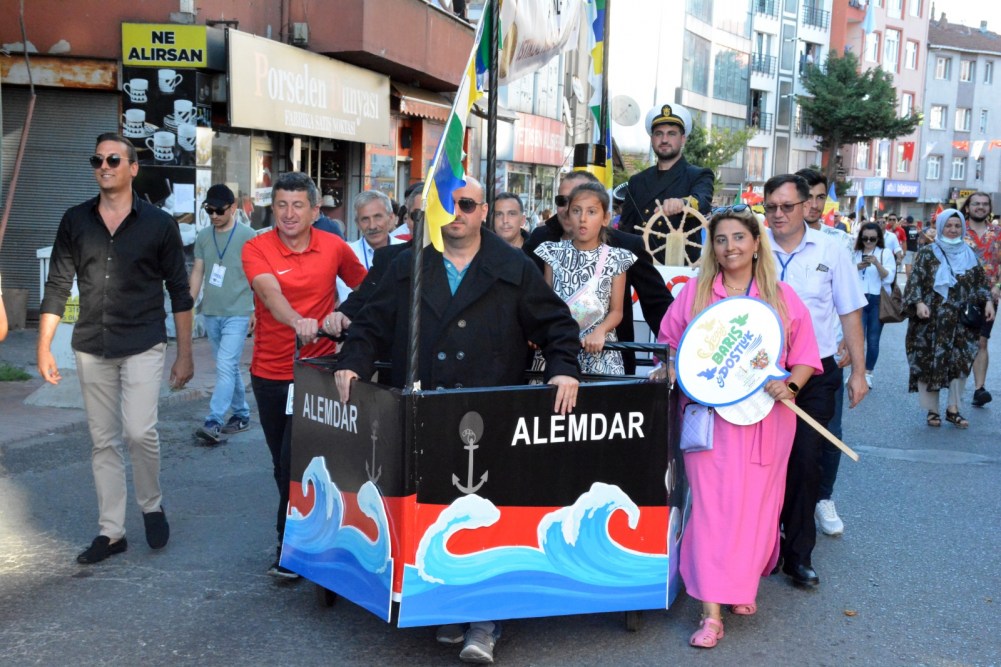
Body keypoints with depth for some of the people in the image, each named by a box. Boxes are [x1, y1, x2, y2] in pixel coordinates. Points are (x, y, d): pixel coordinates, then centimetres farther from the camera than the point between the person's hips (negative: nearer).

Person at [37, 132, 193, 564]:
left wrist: (185, 355, -1)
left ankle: (152, 505, 12)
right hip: (91, 348, 3)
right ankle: (111, 531, 18)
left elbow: (179, 292, 1)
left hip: (143, 345, -3)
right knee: (103, 442, 8)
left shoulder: (158, 224, -2)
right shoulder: (75, 221, 5)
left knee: (139, 431, -15)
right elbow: (57, 286, 7)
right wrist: (44, 347, 1)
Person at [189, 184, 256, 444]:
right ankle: (241, 415, 26)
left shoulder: (247, 236, -6)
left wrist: (257, 310, -5)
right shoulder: (203, 237, 8)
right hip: (211, 313, 6)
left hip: (237, 313, -5)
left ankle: (213, 422, -17)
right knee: (229, 367, 14)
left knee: (226, 367, -13)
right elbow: (197, 272, 13)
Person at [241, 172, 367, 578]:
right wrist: (297, 321, -45)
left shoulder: (334, 248, -3)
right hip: (270, 372, 2)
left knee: (295, 460, -9)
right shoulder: (257, 249, -8)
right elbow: (270, 292, -28)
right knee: (282, 463, 15)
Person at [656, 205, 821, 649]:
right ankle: (712, 612, -7)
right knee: (711, 503, -7)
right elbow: (670, 344, 10)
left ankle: (744, 586, 29)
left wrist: (790, 385, -13)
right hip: (709, 415, -1)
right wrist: (670, 372, -10)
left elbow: (806, 356, 6)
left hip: (765, 418, 1)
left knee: (756, 503, 6)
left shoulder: (782, 297, 5)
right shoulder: (694, 293, 6)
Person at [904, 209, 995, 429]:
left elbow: (981, 283, 15)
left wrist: (987, 301, -1)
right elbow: (915, 281, -5)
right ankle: (932, 410, 10)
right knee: (929, 363, -1)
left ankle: (953, 408, 10)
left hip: (961, 322, 3)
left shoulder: (969, 255, 12)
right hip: (931, 320, -3)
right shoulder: (927, 254, 1)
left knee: (961, 362, -2)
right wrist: (919, 303, -20)